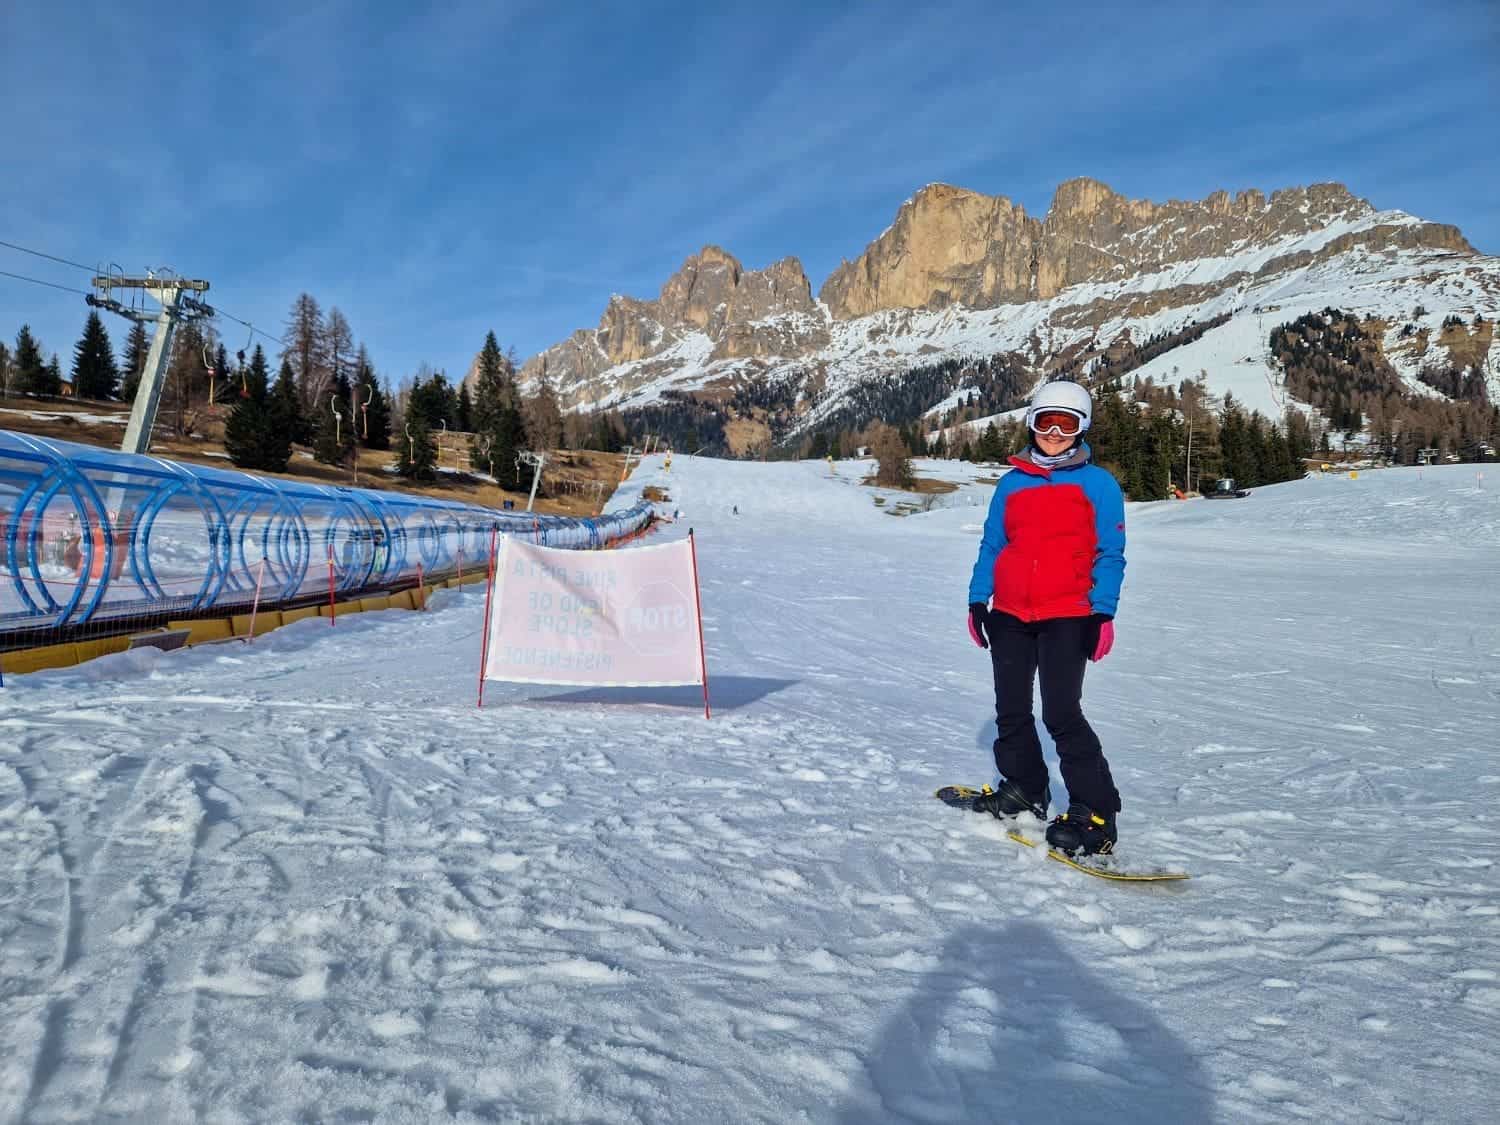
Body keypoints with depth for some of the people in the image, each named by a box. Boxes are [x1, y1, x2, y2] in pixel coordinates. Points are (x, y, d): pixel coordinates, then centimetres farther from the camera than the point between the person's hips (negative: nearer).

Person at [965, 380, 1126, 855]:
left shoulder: (1097, 483, 1)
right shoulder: (1012, 483, 11)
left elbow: (1109, 554, -2)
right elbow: (992, 545, 14)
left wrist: (1102, 612, -11)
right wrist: (977, 599, 7)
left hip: (1067, 615, -5)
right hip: (1010, 612, 5)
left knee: (1062, 714, -12)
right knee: (1011, 710, 11)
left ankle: (1095, 813, -1)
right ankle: (1023, 789, 31)